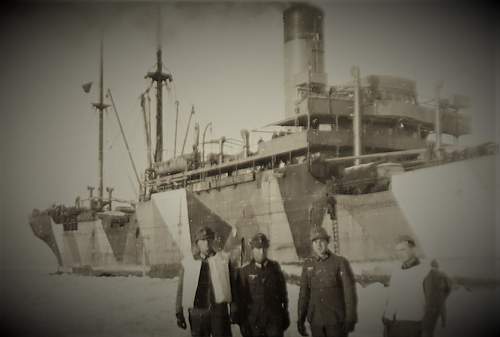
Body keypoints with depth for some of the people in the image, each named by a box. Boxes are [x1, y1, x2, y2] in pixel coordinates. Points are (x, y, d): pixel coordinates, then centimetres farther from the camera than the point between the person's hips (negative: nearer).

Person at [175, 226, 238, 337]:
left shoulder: (223, 260, 3)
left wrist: (234, 311, -2)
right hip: (197, 314, 1)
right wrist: (179, 314, 1)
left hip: (219, 311, -1)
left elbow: (232, 286, 2)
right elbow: (181, 289, 4)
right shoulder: (187, 263, 4)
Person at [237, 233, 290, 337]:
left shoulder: (275, 267, 4)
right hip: (254, 322, -1)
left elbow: (283, 293, 8)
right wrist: (243, 323, -3)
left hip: (275, 320, 1)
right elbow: (241, 300, -1)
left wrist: (286, 316, 7)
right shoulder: (245, 271, -1)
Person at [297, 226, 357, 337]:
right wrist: (301, 319, 4)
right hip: (316, 320, 4)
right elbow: (304, 292, 7)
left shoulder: (341, 262, -7)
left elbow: (350, 291, -10)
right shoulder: (308, 264, 5)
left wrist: (351, 319, -15)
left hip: (336, 318, -3)